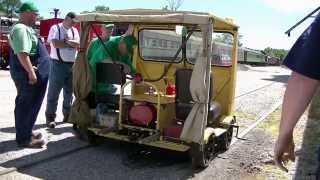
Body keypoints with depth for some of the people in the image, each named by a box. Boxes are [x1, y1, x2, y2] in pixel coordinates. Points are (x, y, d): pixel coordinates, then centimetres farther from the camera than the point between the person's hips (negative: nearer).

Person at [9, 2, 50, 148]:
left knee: (29, 104, 17)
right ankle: (24, 139, 5)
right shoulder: (21, 29, -17)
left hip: (33, 74, 11)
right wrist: (31, 73, -27)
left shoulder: (26, 29, 17)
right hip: (28, 75, -11)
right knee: (27, 105, -3)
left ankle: (26, 132, 29)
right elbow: (22, 53, -26)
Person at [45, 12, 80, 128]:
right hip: (58, 64, -5)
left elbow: (79, 43, -1)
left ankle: (67, 114, 24)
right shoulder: (55, 28, -1)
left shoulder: (74, 30, 14)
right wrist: (72, 43, -6)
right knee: (54, 92, -1)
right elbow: (55, 43, -16)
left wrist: (66, 40, -15)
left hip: (73, 65, 5)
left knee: (69, 91, 12)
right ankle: (50, 117, 5)